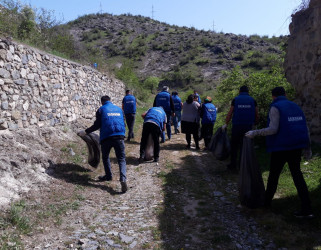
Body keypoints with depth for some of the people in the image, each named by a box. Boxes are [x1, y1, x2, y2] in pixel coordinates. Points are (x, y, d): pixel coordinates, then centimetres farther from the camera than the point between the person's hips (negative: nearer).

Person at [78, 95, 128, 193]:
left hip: (106, 137, -2)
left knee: (105, 157, 22)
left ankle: (108, 176, 27)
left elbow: (97, 125, 2)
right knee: (121, 159, 0)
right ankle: (123, 179, -19)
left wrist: (85, 132, 11)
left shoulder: (101, 109, 8)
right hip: (119, 136, 2)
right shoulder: (119, 109, 20)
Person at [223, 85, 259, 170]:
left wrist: (226, 124, 12)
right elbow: (257, 116, 7)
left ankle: (233, 165, 11)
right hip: (248, 126, 1)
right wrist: (253, 123, 23)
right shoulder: (252, 100, 6)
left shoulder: (235, 99, 3)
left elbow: (230, 114, 2)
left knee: (234, 146, 9)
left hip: (237, 126, -1)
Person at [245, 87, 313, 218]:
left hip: (281, 146, -6)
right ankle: (306, 209, 8)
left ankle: (267, 201, 28)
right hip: (297, 145, 6)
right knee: (296, 173, 11)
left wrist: (254, 133, -11)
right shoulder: (295, 106, 12)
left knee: (274, 174, 11)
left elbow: (273, 129, -20)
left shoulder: (275, 107, -10)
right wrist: (308, 146, 20)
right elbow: (305, 128, 12)